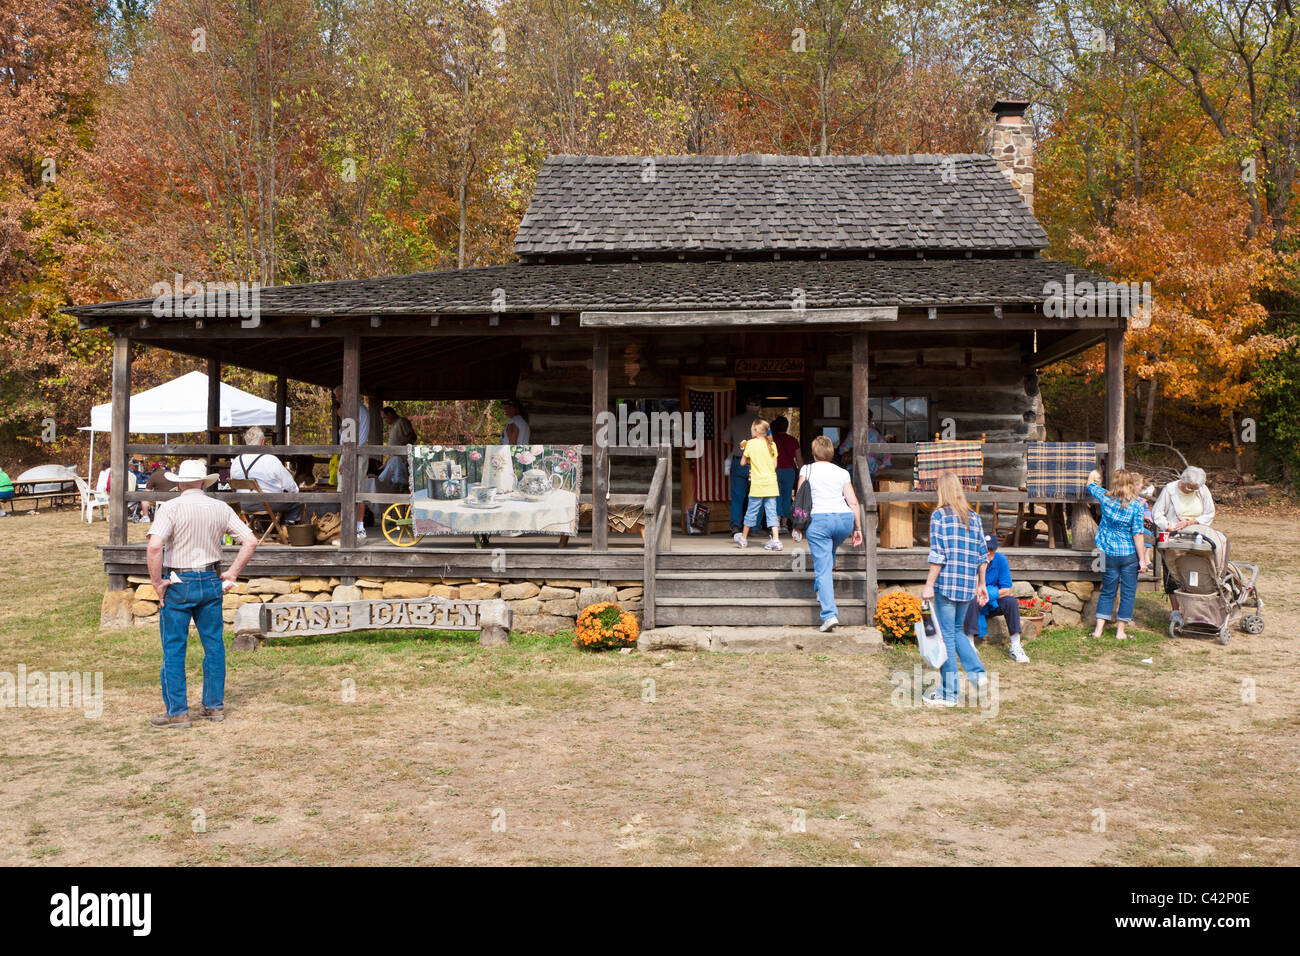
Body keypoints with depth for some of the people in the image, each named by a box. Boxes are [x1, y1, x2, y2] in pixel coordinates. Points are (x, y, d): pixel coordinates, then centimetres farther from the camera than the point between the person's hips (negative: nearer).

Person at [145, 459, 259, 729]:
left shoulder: (170, 508, -10)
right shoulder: (221, 508, 3)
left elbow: (155, 546, -23)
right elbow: (250, 541, 1)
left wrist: (157, 583, -12)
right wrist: (232, 574, 6)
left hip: (178, 585, -4)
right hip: (211, 582, 4)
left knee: (173, 649, 4)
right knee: (214, 645, 13)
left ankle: (177, 712, 6)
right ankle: (214, 705, 20)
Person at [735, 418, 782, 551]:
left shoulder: (751, 444, -6)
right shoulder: (772, 444, 5)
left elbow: (743, 463, 0)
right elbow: (775, 465, 8)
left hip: (758, 484, -3)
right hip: (771, 484, 3)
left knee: (752, 511, 9)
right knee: (772, 512, 4)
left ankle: (743, 538, 24)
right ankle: (776, 540, -6)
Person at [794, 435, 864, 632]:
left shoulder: (807, 470, 8)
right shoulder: (842, 473, 14)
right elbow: (853, 502, 9)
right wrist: (858, 528, 13)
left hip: (819, 519, -3)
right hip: (845, 519, 4)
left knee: (823, 568, -5)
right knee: (829, 554, 33)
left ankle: (830, 614, -16)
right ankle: (821, 590, 35)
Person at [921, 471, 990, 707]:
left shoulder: (939, 515, -6)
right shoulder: (973, 517, 10)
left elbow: (938, 554, -12)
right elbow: (982, 554, 12)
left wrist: (929, 584, -9)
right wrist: (980, 585, 19)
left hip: (947, 582, -6)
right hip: (968, 585, 6)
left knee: (946, 635, 0)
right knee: (956, 631, 22)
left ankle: (948, 693, 4)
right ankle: (977, 673, 9)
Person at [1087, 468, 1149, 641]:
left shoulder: (1105, 499, -5)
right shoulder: (1136, 505, -12)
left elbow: (1091, 485, 16)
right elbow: (1137, 534, -12)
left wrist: (1094, 474, 38)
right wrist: (1142, 559, -6)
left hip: (1109, 554, 3)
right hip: (1130, 555, -2)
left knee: (1107, 591, 14)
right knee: (1128, 592, 8)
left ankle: (1099, 628, 9)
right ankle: (1120, 630, 10)